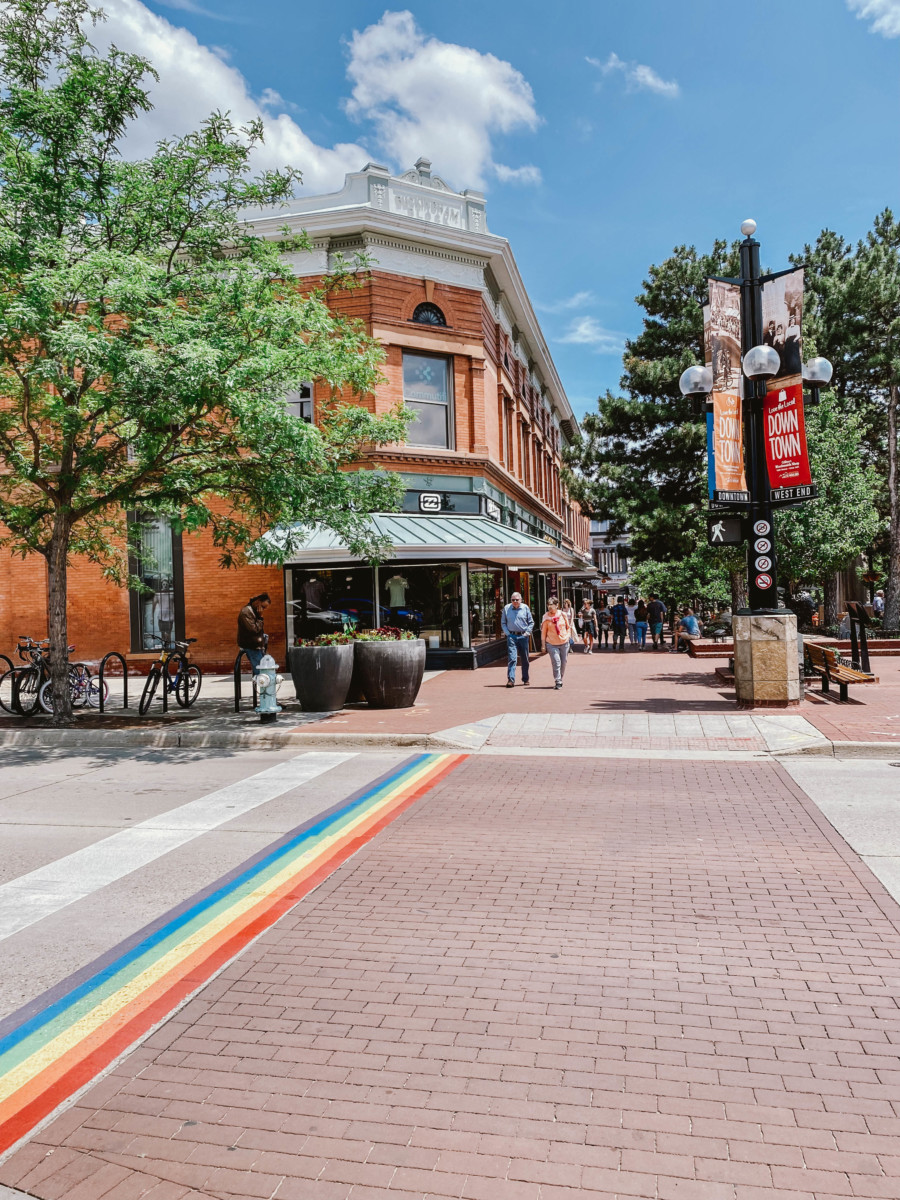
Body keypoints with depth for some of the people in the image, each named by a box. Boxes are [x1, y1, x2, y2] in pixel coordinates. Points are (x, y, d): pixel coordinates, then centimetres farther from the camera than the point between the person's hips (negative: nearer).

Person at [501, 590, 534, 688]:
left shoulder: (525, 608, 3)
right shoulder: (506, 608, 3)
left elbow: (531, 622, 10)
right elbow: (503, 623, 10)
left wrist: (527, 632, -2)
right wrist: (507, 633, -1)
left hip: (523, 636, 1)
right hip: (511, 636, -1)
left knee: (525, 659, 10)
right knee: (512, 658, -12)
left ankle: (525, 679, 22)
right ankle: (511, 680, -15)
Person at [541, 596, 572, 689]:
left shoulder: (563, 614, 0)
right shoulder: (546, 617, -4)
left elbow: (568, 627, 13)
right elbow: (543, 631, 2)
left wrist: (567, 636, 1)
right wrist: (543, 644, 0)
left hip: (564, 643, 2)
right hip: (552, 644, -2)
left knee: (563, 663, 10)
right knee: (556, 662, -13)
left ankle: (560, 678, 30)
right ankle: (558, 682, -8)